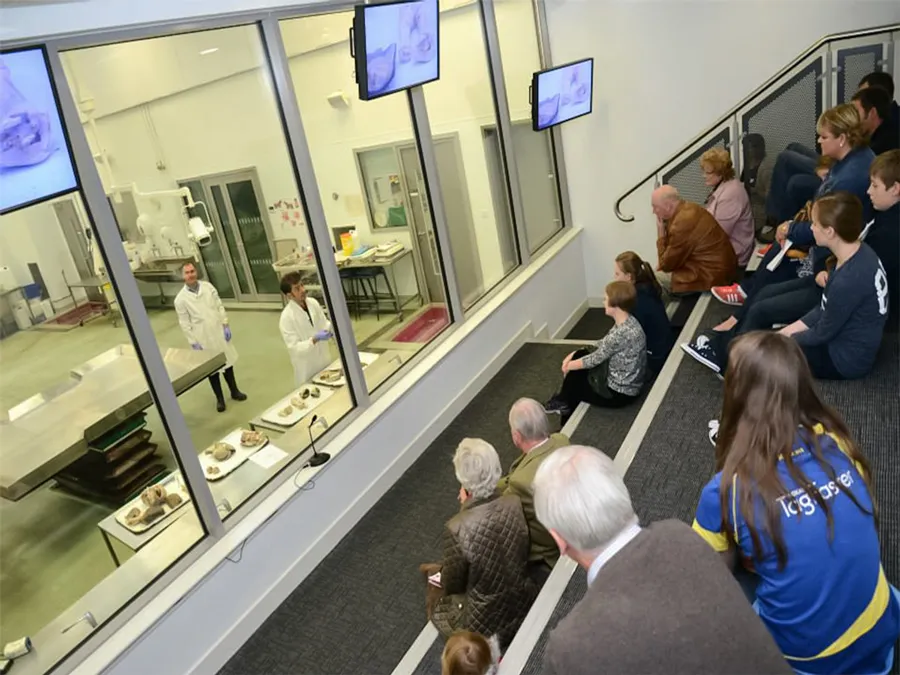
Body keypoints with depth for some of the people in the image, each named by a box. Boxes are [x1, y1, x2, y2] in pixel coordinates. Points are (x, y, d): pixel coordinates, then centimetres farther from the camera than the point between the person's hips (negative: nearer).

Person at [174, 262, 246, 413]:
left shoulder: (208, 286, -2)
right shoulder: (180, 299, -11)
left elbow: (219, 306, 4)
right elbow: (184, 324, -7)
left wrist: (225, 325, -1)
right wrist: (193, 342, -9)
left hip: (219, 332, 3)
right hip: (203, 338, -3)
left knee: (227, 362, 16)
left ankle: (234, 391, 35)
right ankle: (219, 398, 26)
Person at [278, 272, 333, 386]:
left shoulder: (313, 302, -6)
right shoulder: (286, 317, -22)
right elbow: (295, 348, -21)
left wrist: (331, 327, -15)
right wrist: (315, 339, -33)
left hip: (325, 361, 5)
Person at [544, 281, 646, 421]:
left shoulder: (622, 333, -31)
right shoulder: (627, 322, -2)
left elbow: (595, 359, -20)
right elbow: (602, 347, 7)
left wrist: (569, 365, -4)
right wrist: (574, 355, -1)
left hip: (620, 392, -8)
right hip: (625, 383, 8)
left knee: (572, 379, 4)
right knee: (579, 356, 7)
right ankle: (564, 402, 17)